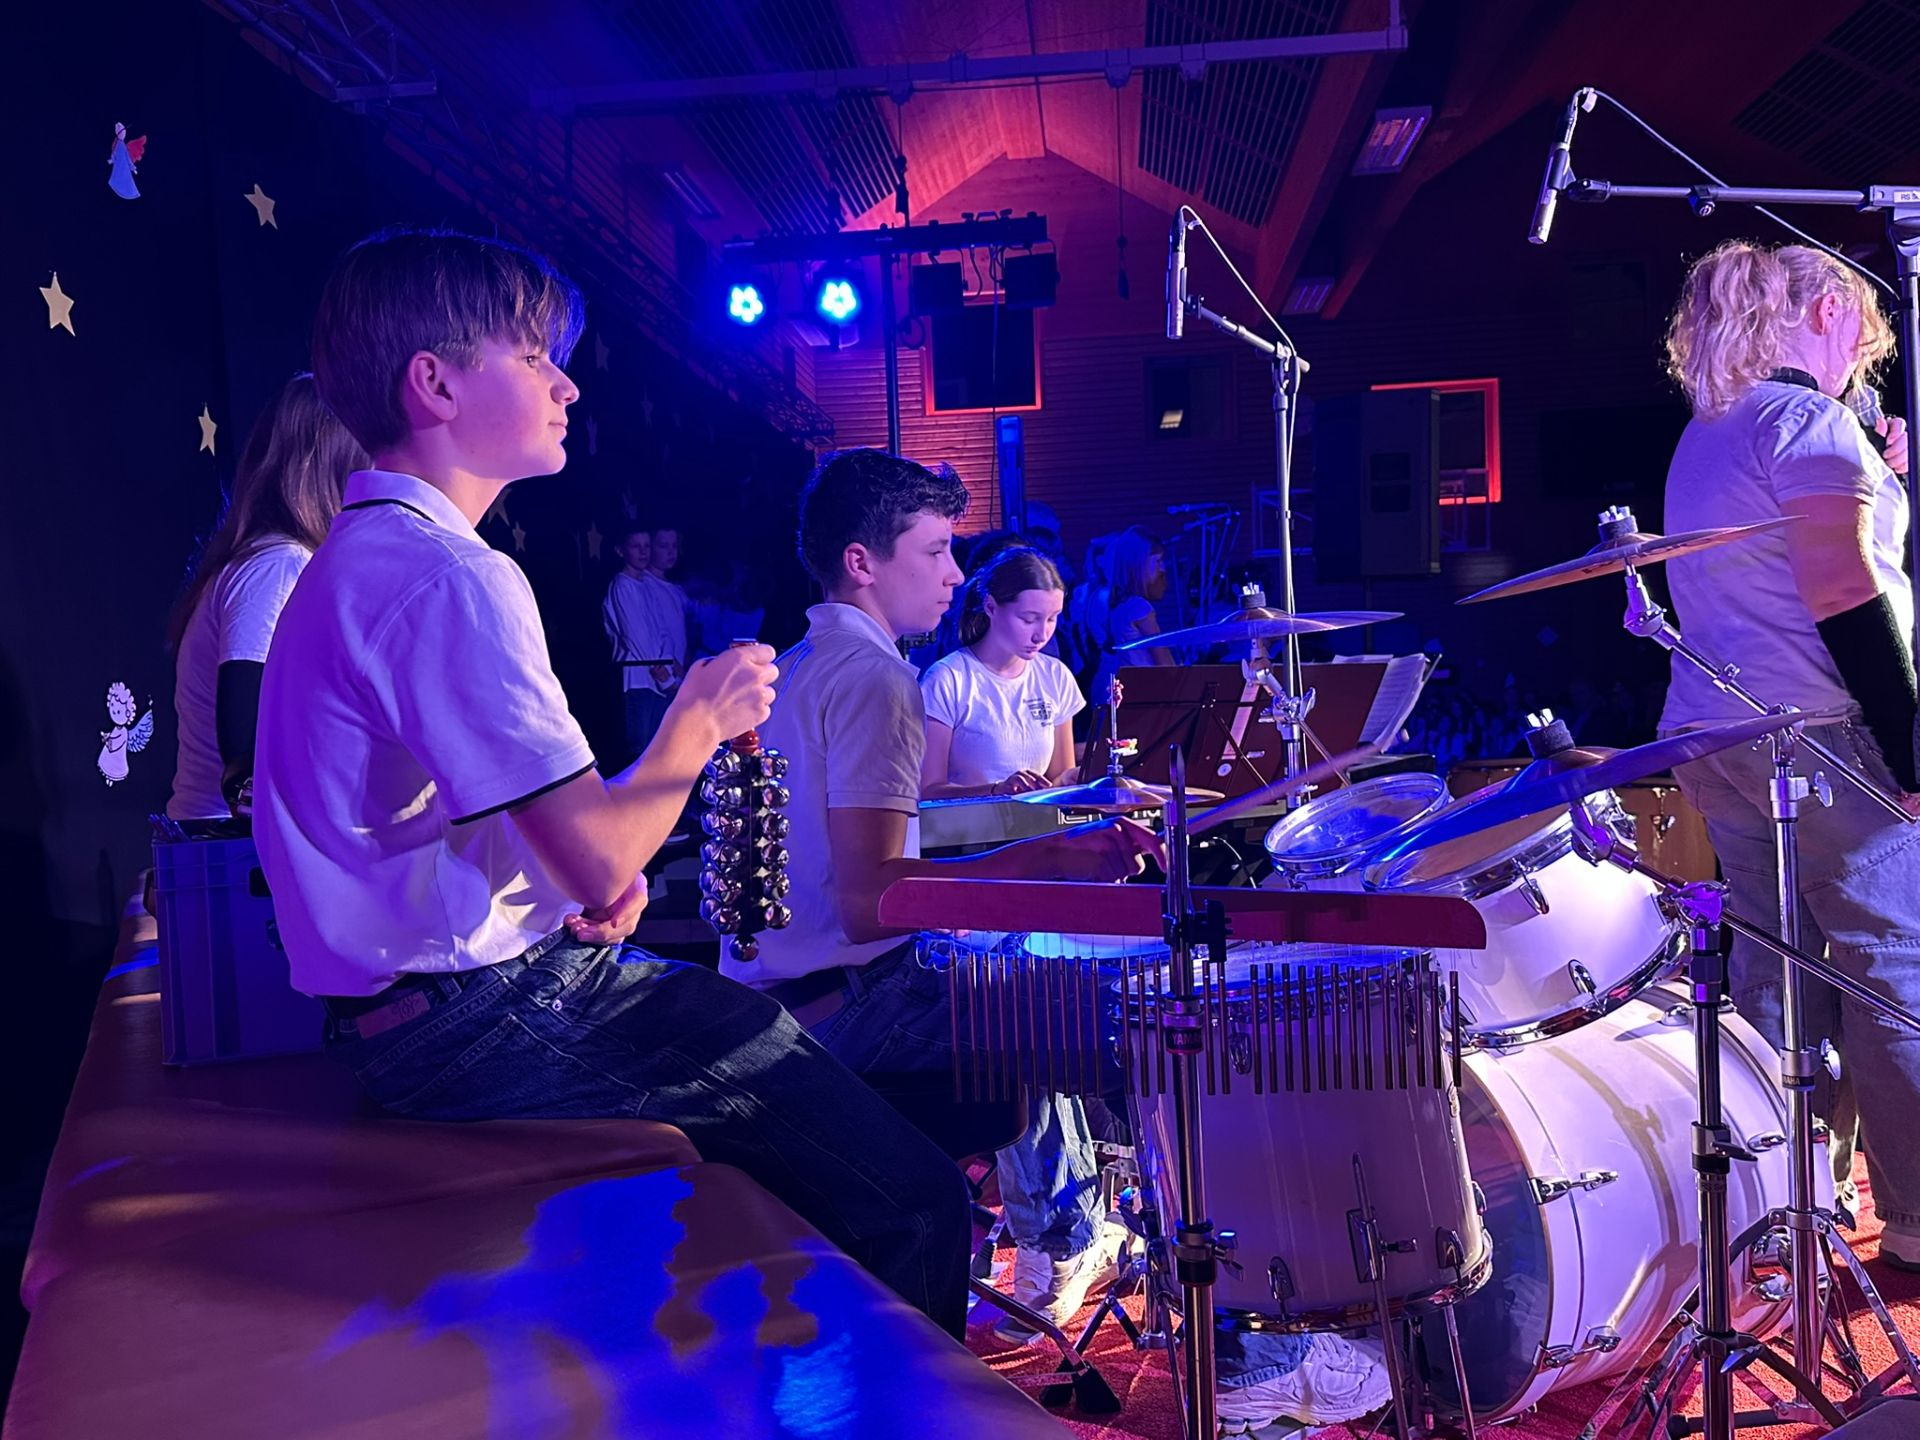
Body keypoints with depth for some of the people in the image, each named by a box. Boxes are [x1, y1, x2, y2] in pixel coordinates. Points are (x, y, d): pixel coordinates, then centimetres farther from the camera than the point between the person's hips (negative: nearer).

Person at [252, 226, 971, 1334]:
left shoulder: (360, 555, 15)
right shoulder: (450, 578, -20)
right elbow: (599, 866, -24)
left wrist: (598, 867, 8)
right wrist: (702, 720, -5)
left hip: (431, 996, 11)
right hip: (488, 1021, -11)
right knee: (915, 1203, -14)